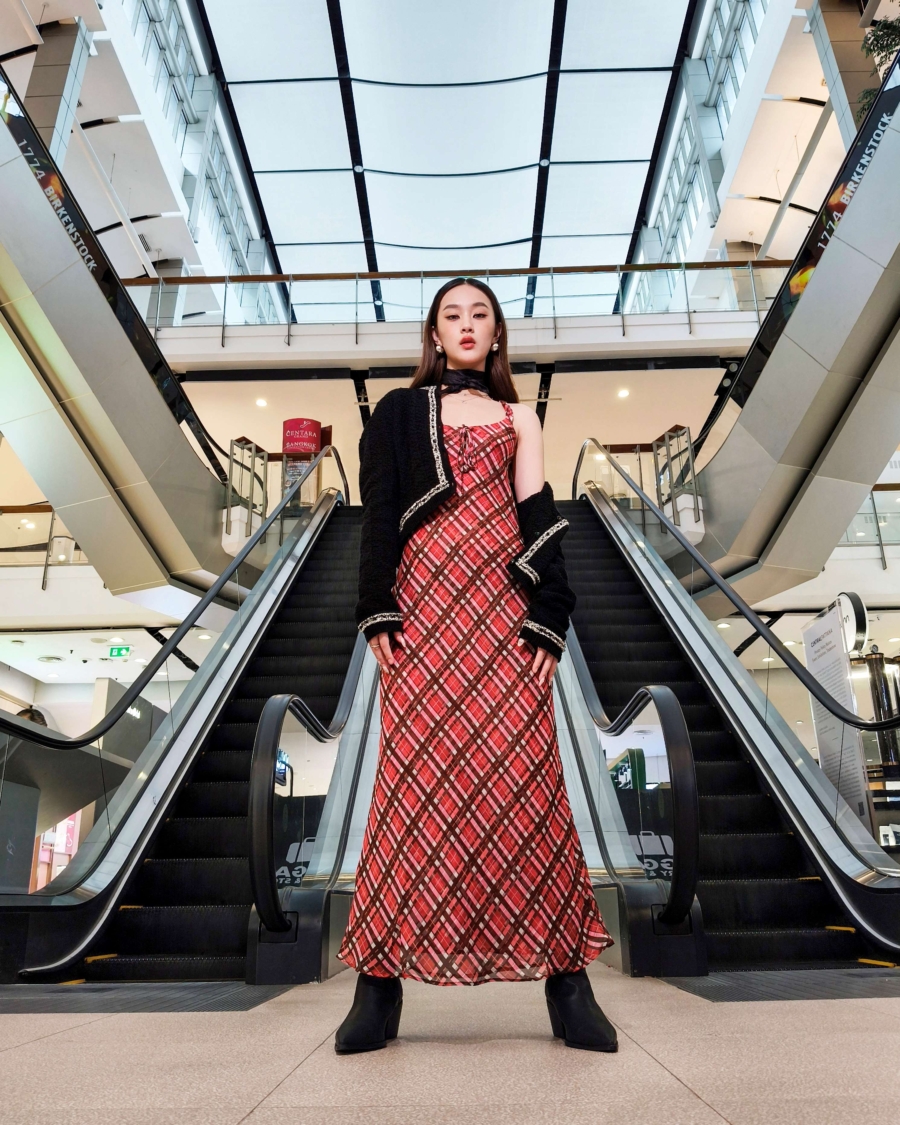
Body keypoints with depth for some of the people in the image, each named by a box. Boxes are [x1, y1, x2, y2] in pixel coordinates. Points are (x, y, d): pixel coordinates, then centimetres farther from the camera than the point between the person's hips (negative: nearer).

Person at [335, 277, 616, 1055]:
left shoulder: (518, 418, 21)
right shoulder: (399, 412, 18)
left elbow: (539, 519, 9)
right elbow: (378, 515, 7)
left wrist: (548, 618, -4)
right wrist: (377, 611, -5)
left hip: (507, 608, 1)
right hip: (426, 602, -1)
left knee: (525, 776, -5)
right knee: (415, 777, -6)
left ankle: (566, 980, 3)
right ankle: (381, 986, 2)